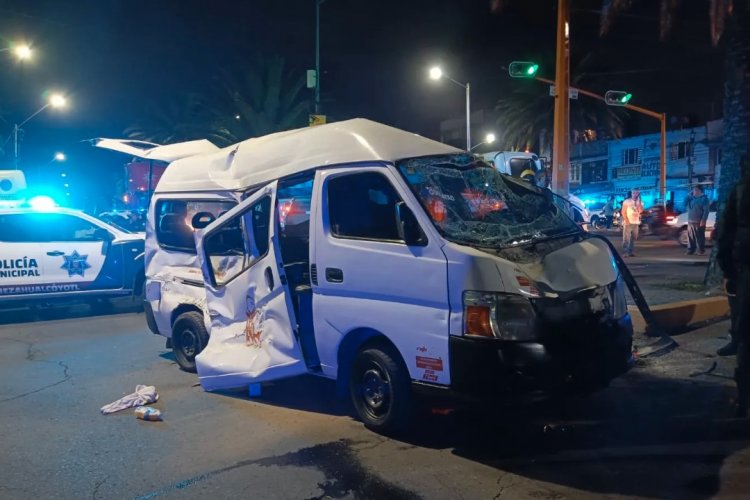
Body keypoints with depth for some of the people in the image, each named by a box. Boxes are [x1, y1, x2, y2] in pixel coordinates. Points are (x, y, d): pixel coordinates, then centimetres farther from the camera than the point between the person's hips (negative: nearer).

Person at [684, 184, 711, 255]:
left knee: (699, 237, -5)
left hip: (699, 222, -6)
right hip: (690, 222, 6)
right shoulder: (691, 198, 17)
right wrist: (689, 196, 7)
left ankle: (701, 250, 0)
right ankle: (691, 250, 9)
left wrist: (703, 220, -18)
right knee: (690, 237, 5)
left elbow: (706, 211, -9)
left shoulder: (704, 198, -2)